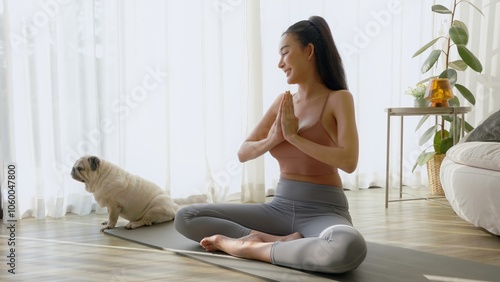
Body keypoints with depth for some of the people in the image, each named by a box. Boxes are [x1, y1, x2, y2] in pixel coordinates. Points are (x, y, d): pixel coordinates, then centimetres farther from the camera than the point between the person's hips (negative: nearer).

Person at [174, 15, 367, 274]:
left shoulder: (338, 98, -5)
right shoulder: (283, 102, 10)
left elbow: (349, 162, -19)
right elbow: (243, 153, 8)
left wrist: (294, 136, -16)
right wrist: (273, 139, -11)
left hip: (323, 211, -5)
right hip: (280, 207, 5)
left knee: (349, 247, -42)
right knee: (185, 218, -6)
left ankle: (252, 247, -22)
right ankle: (282, 242, -17)